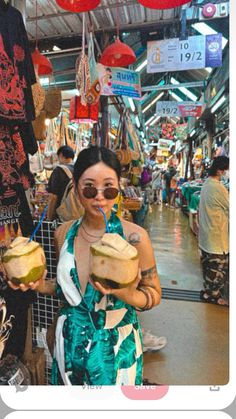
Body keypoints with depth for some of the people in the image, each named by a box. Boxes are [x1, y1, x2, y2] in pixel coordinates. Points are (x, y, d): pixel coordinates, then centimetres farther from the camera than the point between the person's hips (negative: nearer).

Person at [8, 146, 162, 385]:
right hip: (70, 346, 4)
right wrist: (41, 285, -10)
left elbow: (154, 295, -11)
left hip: (116, 348, -3)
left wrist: (125, 294, -29)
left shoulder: (134, 237, -21)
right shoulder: (63, 233, -7)